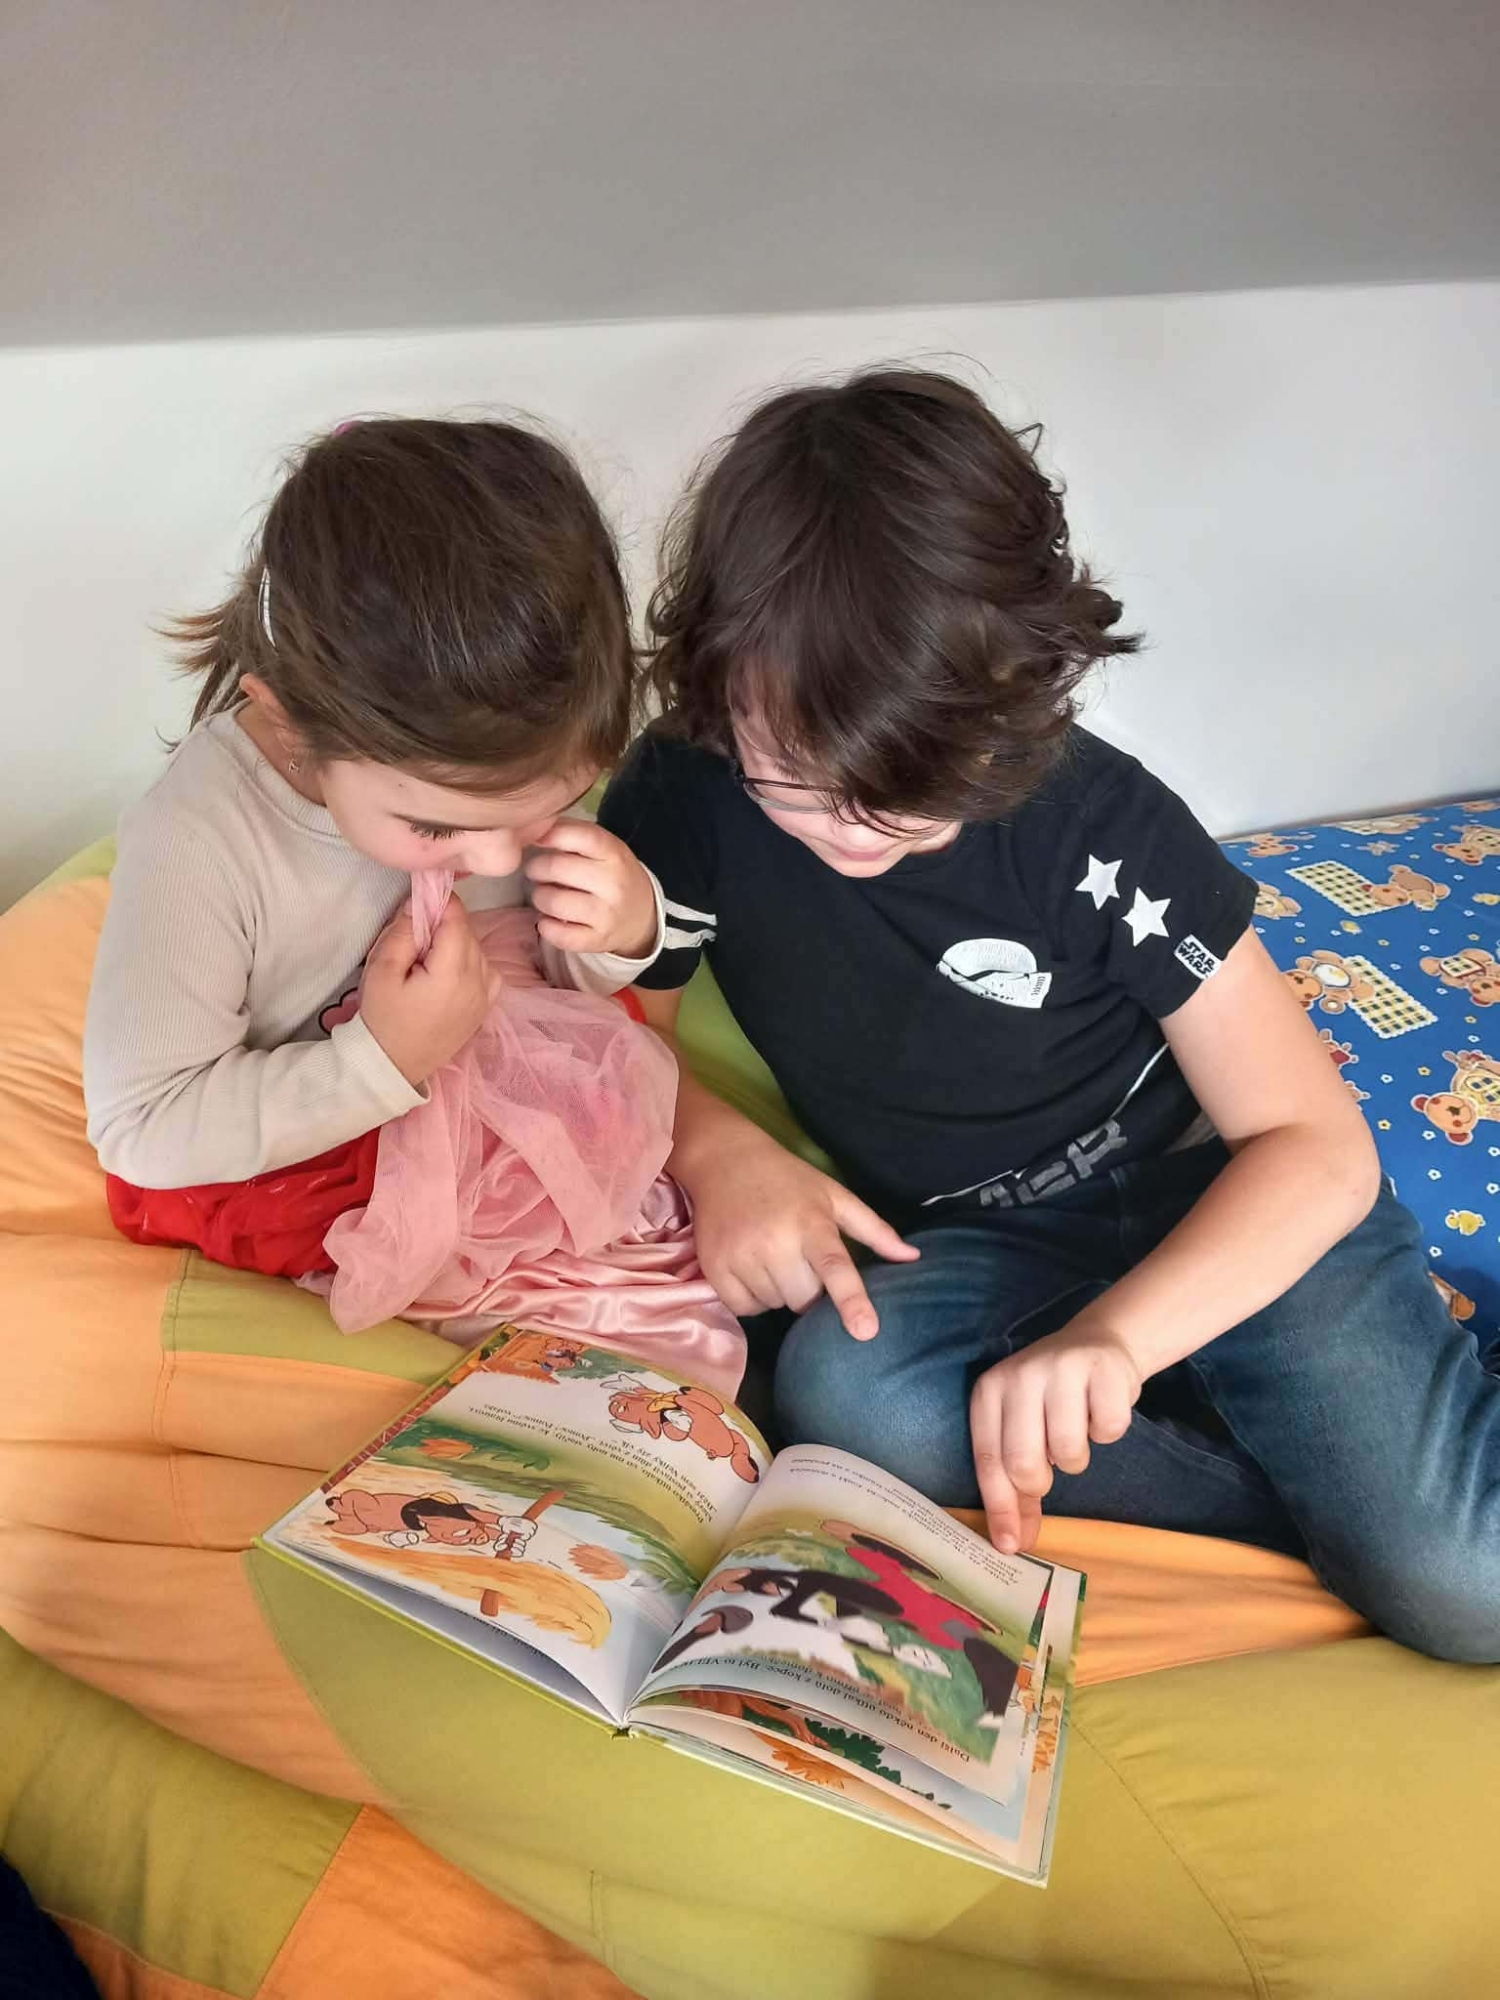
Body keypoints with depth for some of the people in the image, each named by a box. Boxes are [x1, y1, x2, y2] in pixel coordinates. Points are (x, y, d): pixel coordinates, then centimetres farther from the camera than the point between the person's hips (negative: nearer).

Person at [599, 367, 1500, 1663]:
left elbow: (1320, 1147, -17)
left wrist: (1110, 1332, -34)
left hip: (1218, 1201, -3)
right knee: (845, 1396, -33)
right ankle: (1336, 1495, -13)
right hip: (968, 1251, 3)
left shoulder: (1100, 821, -19)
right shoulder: (687, 795, -13)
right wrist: (716, 1149, -22)